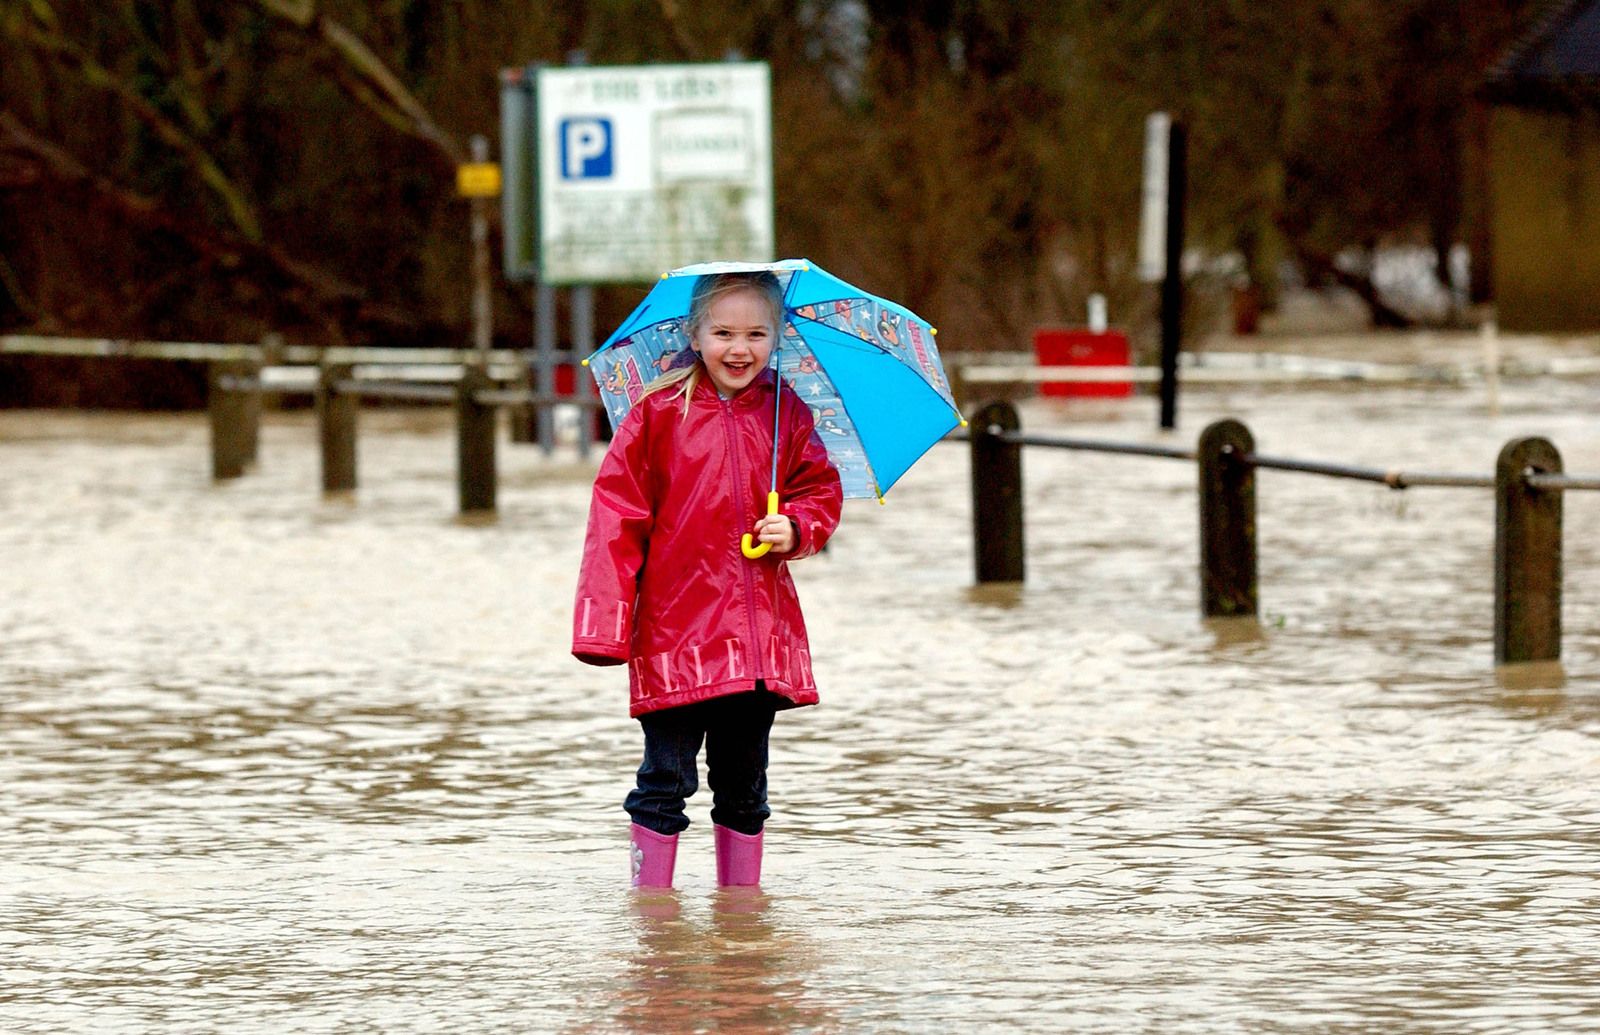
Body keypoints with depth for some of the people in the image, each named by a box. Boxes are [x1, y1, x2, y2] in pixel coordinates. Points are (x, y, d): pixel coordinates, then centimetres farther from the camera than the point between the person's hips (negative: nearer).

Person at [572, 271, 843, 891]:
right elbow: (617, 513, -5)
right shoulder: (659, 413, -4)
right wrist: (607, 619, -11)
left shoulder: (787, 416, 5)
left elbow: (821, 492, 15)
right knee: (666, 778, -3)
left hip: (759, 629, 3)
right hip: (674, 626, -3)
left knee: (743, 782, 13)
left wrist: (796, 527, -9)